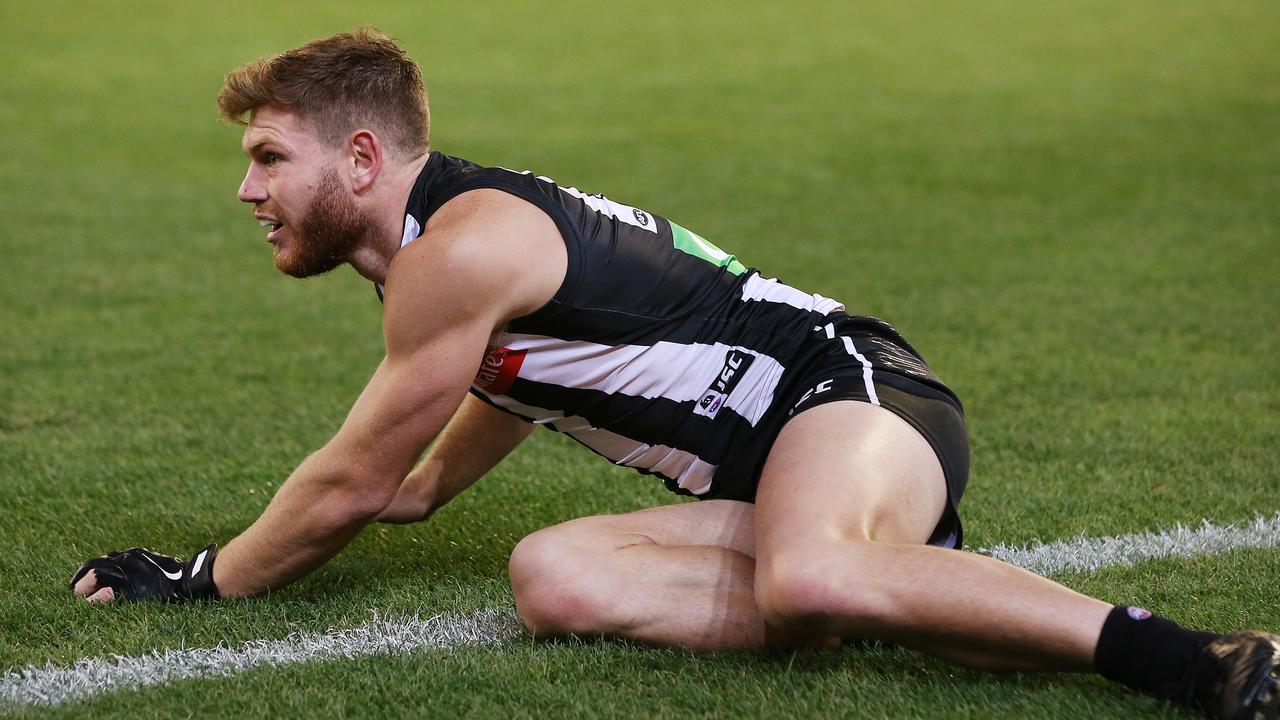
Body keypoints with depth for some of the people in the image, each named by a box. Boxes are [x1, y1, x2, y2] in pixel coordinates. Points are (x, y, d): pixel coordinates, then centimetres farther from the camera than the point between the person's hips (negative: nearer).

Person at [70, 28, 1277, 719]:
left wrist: (203, 580, 8)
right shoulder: (449, 245, 18)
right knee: (555, 578, -17)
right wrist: (423, 488, 52)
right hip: (759, 481, 9)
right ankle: (902, 589, -15)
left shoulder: (458, 246, -13)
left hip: (851, 390, -9)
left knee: (810, 575, -42)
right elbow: (526, 376, 40)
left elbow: (350, 485, -6)